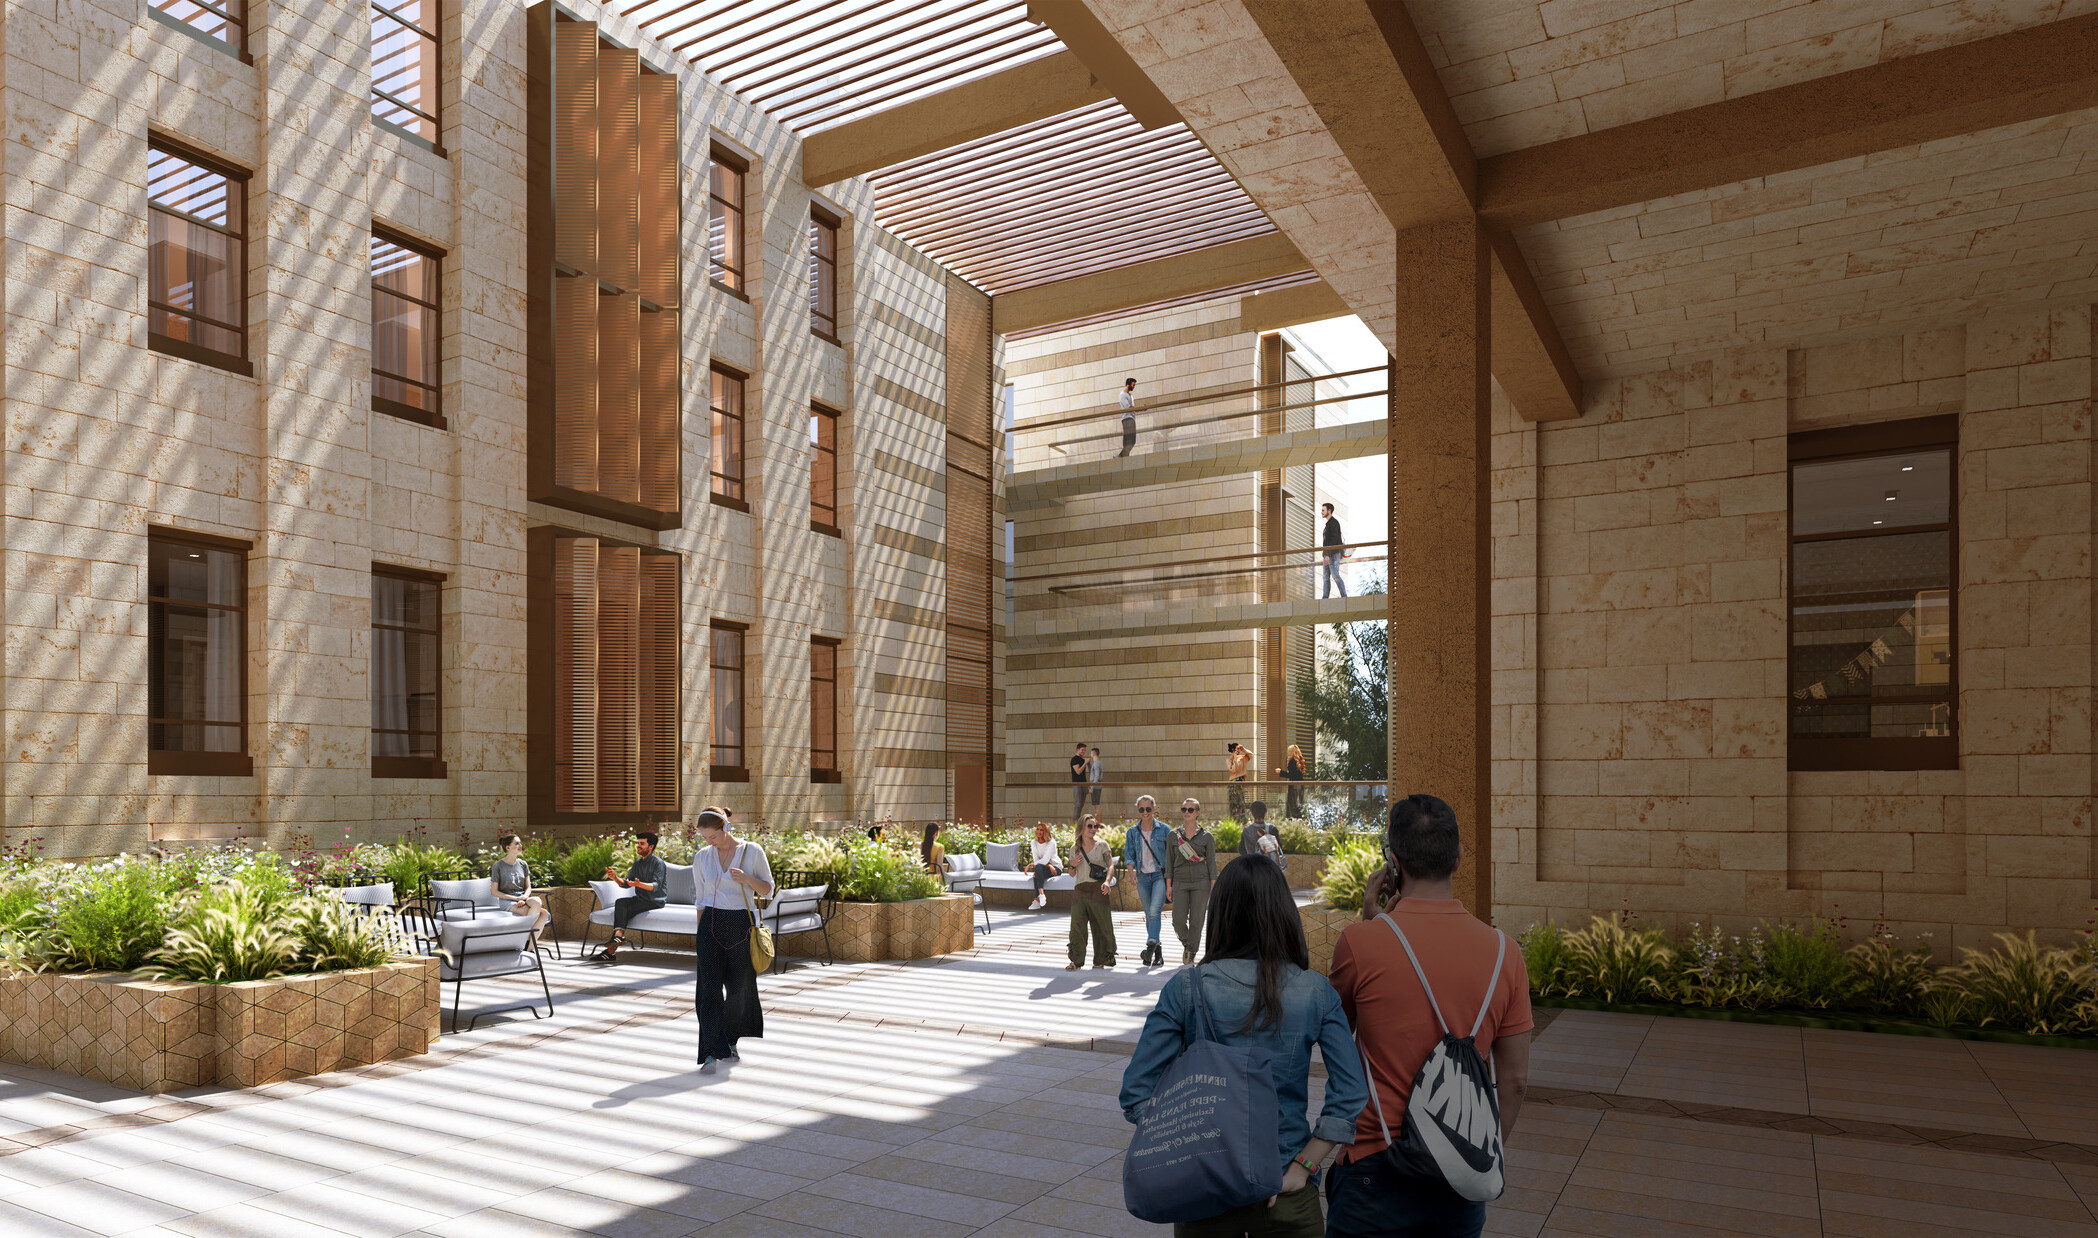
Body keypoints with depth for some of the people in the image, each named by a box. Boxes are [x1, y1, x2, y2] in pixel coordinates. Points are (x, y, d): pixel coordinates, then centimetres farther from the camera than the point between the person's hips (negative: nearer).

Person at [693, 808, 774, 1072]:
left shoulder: (752, 851, -2)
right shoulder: (701, 857, 5)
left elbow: (768, 889, 2)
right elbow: (700, 899, 12)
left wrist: (747, 878, -17)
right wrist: (698, 934, 10)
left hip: (742, 925, -1)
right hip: (711, 926, 1)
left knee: (739, 989, 7)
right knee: (709, 988, -8)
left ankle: (731, 1041, 30)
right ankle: (711, 1053, -9)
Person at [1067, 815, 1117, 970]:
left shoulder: (1102, 845, 6)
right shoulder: (1074, 849, 13)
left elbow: (1111, 865, -4)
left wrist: (1107, 881, -22)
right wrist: (1073, 865, -1)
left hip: (1098, 889, -2)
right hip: (1080, 889, 2)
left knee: (1102, 924, 1)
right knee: (1077, 923, -10)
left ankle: (1101, 959, 14)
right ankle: (1076, 961, -7)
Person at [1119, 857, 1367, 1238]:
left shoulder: (1186, 988, -11)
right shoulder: (1316, 992, -8)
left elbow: (1135, 1093, -12)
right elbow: (1351, 1096, -12)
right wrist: (1302, 1167, -7)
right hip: (1285, 1191, 0)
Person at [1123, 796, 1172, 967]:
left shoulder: (1163, 829, 1)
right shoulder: (1132, 832, 8)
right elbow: (1128, 855, 5)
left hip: (1160, 874, -3)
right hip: (1143, 877, 3)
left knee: (1155, 911, -21)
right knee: (1149, 915, 7)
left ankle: (1150, 945, -31)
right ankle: (1158, 953, 16)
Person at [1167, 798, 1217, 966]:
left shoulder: (1207, 836, 2)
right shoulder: (1174, 835, 7)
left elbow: (1211, 863, 3)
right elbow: (1169, 861, 9)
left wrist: (1214, 887, -3)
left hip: (1201, 882, -1)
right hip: (1180, 882, 1)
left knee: (1196, 921, -4)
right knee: (1178, 921, -7)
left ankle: (1191, 955, 10)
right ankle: (1187, 944, 23)